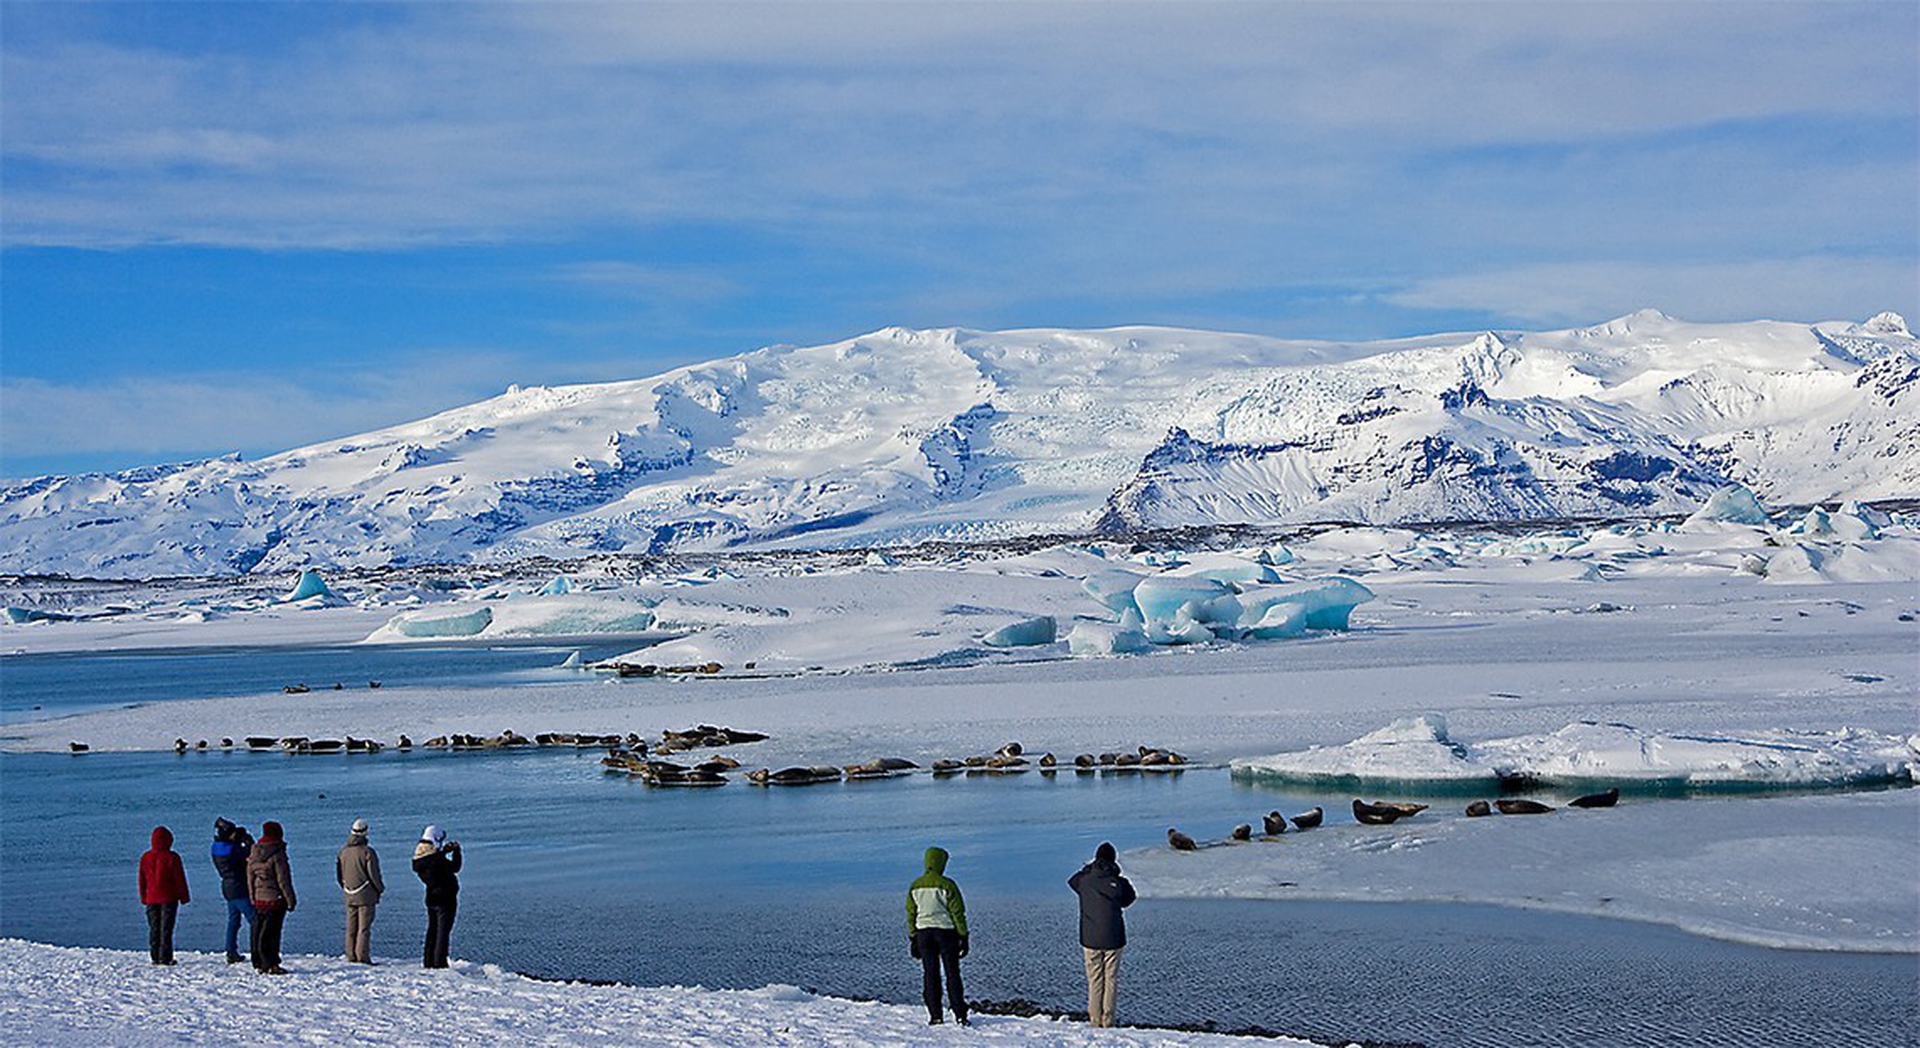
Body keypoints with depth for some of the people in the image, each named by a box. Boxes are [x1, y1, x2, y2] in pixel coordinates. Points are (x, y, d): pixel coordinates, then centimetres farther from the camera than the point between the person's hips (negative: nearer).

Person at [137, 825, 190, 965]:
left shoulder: (145, 858, 3)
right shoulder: (172, 858, -10)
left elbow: (142, 880, 10)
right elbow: (180, 879, -6)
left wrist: (144, 897, 19)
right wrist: (183, 896, 3)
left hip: (151, 898, 4)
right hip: (169, 898, -4)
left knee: (153, 929, 10)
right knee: (166, 928, -3)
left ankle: (155, 957, 10)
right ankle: (165, 957, -5)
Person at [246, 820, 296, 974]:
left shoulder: (253, 855, 7)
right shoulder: (277, 854, -15)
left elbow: (250, 879, 13)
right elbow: (283, 880, -14)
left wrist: (253, 898, 21)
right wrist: (291, 899, -7)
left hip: (259, 900, 7)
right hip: (275, 899, -7)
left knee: (258, 931, 12)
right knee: (271, 932, -6)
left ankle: (259, 963, 17)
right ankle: (271, 965, -8)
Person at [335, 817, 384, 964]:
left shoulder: (343, 852, 5)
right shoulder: (367, 852, -14)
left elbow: (339, 875, 13)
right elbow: (374, 874, -11)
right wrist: (380, 888, 4)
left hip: (350, 896, 6)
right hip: (366, 895, -6)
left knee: (351, 927, 11)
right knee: (364, 926, -4)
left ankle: (351, 956, 11)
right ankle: (363, 956, -7)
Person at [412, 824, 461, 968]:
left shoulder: (419, 860, 0)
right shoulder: (437, 860, -22)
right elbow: (455, 867, -9)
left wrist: (444, 850, 15)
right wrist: (456, 851, 3)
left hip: (431, 898, 8)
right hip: (445, 899, -8)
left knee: (432, 930, 16)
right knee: (443, 931, -2)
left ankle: (429, 961, 18)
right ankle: (439, 962, -4)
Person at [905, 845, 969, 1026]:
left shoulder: (915, 886, 3)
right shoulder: (946, 885, -10)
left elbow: (911, 914, 7)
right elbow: (958, 912, -8)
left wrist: (913, 938, 14)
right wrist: (963, 937, -2)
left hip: (923, 932, 3)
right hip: (946, 930, -3)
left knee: (930, 974, 7)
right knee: (952, 973, 3)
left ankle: (935, 1016, 3)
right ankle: (960, 1014, 1)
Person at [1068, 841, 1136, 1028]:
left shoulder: (1085, 880, -6)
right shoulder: (1118, 882, -10)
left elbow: (1072, 881, 16)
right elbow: (1128, 899, 7)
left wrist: (1088, 869, 8)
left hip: (1090, 939, 1)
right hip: (1113, 939, -1)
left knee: (1094, 980, 8)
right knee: (1111, 979, 6)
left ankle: (1094, 1020, 8)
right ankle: (1108, 1020, 6)